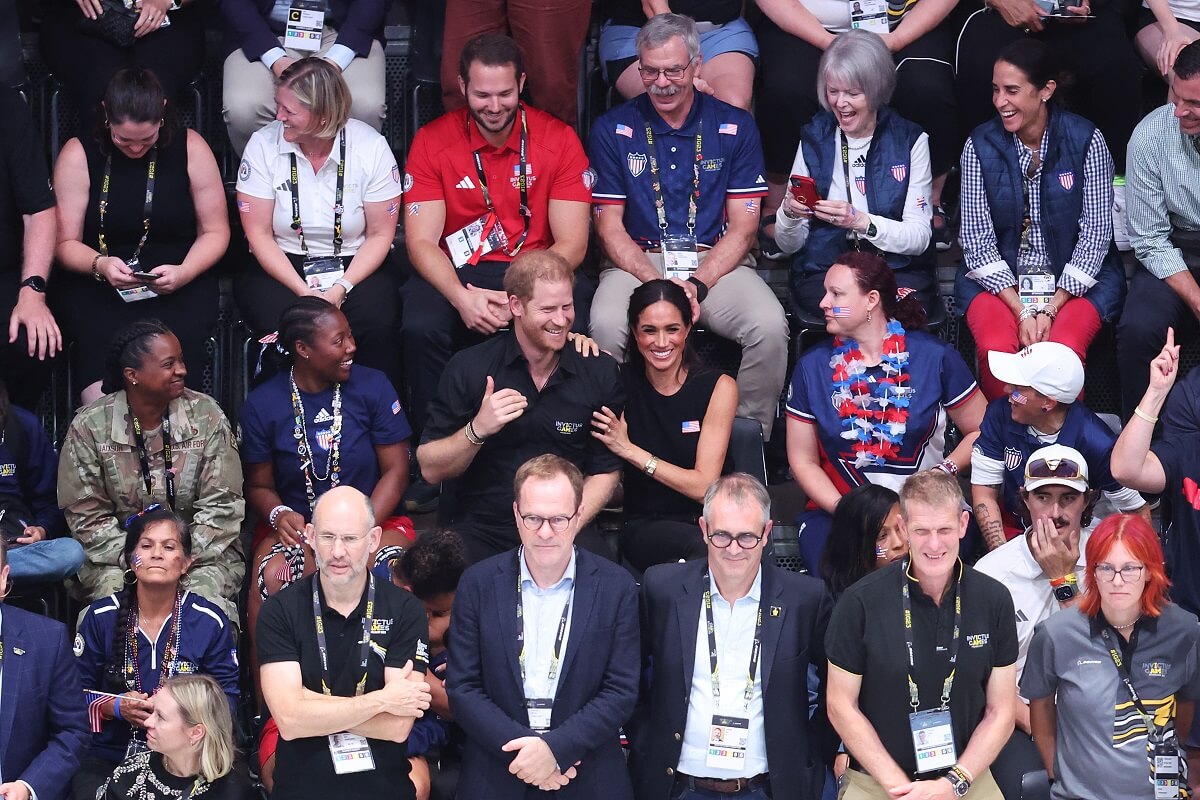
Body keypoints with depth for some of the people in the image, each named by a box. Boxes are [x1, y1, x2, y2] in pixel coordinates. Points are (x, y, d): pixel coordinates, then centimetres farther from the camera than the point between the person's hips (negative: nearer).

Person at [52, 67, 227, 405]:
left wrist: (184, 273, -13)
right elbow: (65, 243, 1)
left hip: (180, 284, 0)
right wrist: (100, 265, -21)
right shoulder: (78, 155, 0)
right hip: (94, 283, 0)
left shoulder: (190, 148, 2)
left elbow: (215, 231, 6)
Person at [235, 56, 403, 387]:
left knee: (376, 323, -30)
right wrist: (303, 291, -18)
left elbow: (380, 235, -4)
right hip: (280, 266, 0)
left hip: (354, 265, 0)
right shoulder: (263, 145, -6)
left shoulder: (371, 147, -7)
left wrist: (340, 290, -18)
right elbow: (259, 234, -5)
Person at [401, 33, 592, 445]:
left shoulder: (558, 139, -3)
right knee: (421, 328, -32)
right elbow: (421, 241, -5)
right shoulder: (432, 141, -2)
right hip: (455, 272, 1)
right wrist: (461, 297, -25)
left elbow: (571, 243, -6)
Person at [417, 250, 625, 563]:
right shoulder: (469, 368, -2)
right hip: (481, 532, -1)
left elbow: (605, 471, 7)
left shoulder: (600, 372, 2)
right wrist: (477, 430, -20)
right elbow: (430, 470, -1)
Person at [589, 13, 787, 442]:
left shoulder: (735, 128, 6)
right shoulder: (612, 130, 5)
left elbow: (742, 228, 2)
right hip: (637, 262, 0)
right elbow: (610, 228, 2)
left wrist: (698, 285, -15)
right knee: (606, 325, -33)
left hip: (717, 262, 1)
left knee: (770, 327, -29)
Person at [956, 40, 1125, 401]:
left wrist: (1051, 309, -15)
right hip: (999, 279, 1)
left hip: (1076, 279, -1)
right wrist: (1021, 311, -14)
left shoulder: (1086, 140, -6)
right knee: (996, 348, -29)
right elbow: (977, 240, -3)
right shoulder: (980, 146, -2)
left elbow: (1095, 233, -7)